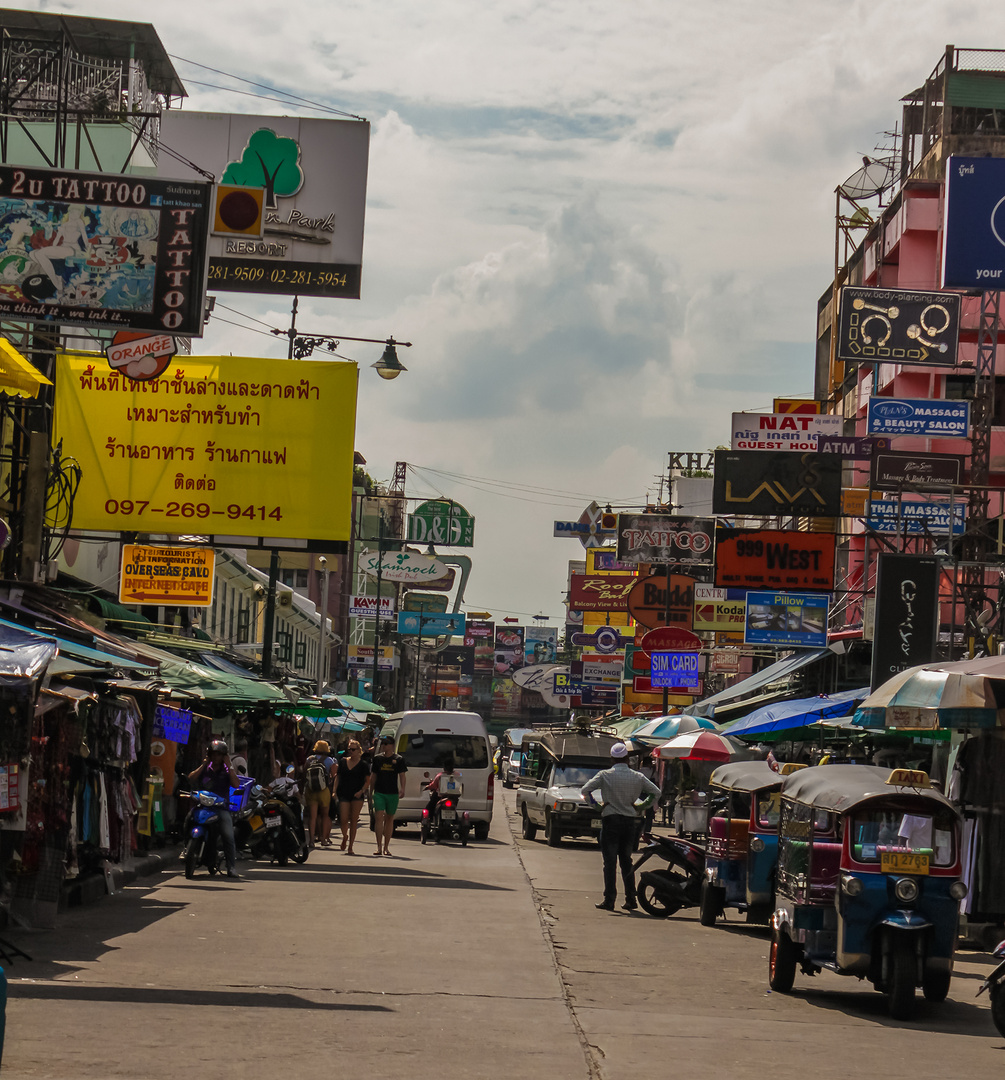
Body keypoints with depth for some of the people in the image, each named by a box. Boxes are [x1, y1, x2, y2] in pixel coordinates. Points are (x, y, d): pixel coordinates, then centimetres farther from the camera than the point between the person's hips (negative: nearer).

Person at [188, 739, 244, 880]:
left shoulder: (228, 770, 14)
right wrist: (203, 765, 0)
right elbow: (191, 778, 2)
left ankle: (232, 868, -19)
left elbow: (236, 784, -3)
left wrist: (229, 766, -4)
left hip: (222, 807, -2)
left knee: (228, 837, -18)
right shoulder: (205, 769, 16)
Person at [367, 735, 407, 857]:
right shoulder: (377, 759, 8)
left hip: (393, 793, 0)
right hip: (379, 793, 0)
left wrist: (402, 789, -15)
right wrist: (370, 791, 15)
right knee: (379, 818, -12)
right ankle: (379, 847, -14)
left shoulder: (398, 759, 3)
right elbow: (373, 776, 15)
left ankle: (386, 847, 16)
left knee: (389, 819, 7)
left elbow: (402, 776, 1)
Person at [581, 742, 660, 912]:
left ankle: (609, 899, -3)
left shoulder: (605, 775, -8)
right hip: (629, 821, 3)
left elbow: (584, 790, -9)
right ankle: (631, 899, 10)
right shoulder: (637, 777, 0)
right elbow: (656, 792, 5)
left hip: (610, 821, -3)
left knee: (610, 862, 0)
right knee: (626, 861, 12)